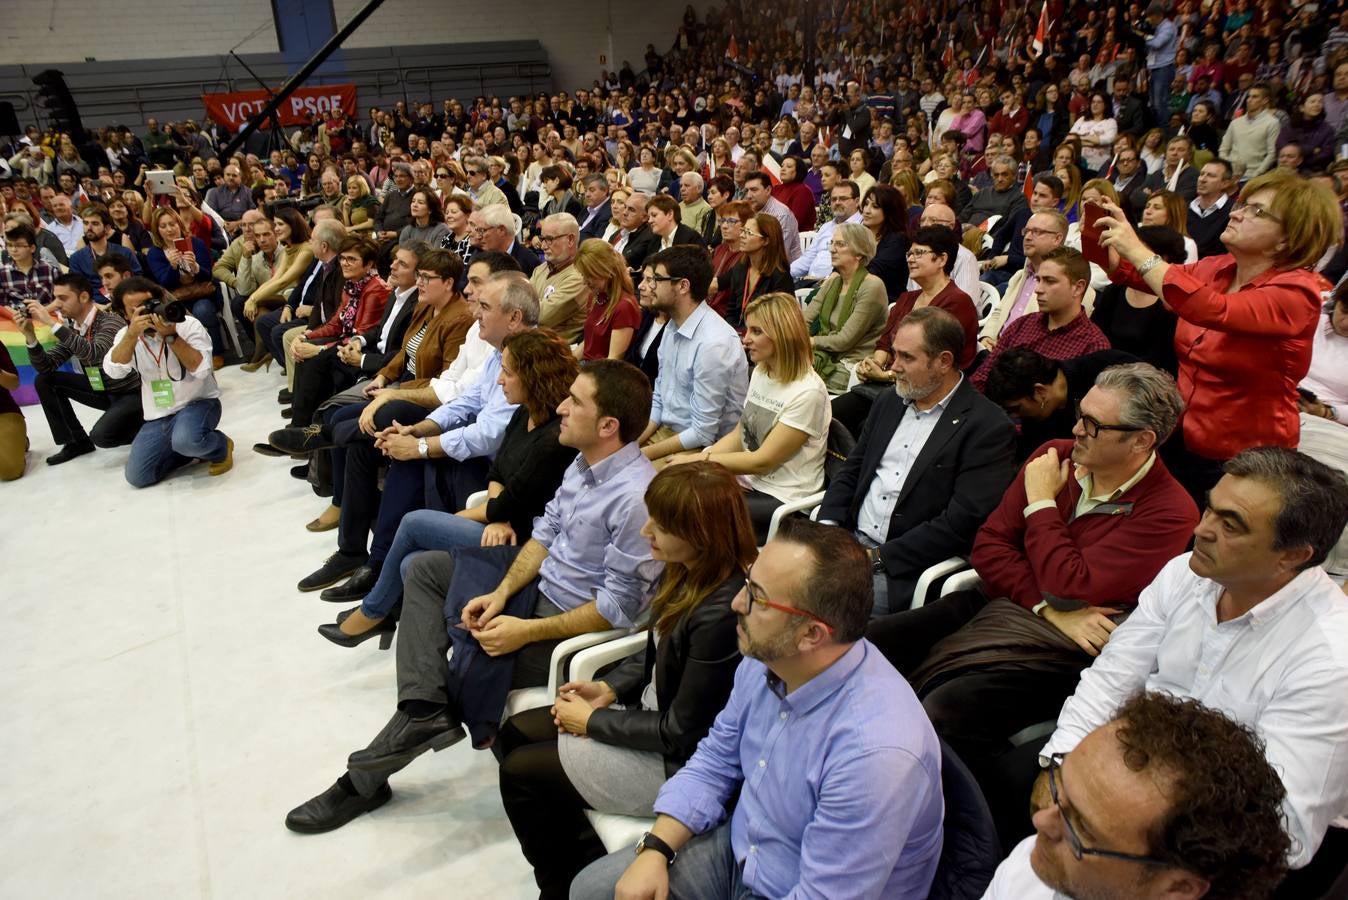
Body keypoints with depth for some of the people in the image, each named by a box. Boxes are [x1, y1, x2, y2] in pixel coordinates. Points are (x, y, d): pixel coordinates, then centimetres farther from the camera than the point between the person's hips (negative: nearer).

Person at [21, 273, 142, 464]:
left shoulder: (111, 321, -19)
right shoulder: (71, 328, 3)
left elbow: (94, 354, -38)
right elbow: (45, 367, 2)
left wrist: (52, 323, -36)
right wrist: (30, 335, -13)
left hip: (131, 393, -8)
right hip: (102, 390, 8)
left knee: (101, 435, -29)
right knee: (44, 381, 1)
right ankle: (77, 441, 9)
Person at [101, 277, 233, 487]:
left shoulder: (188, 325, -9)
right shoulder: (126, 335, 4)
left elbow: (201, 369, -21)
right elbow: (113, 371, -14)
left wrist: (170, 336, -26)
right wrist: (132, 334, -24)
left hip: (197, 403, -5)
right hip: (158, 418, 5)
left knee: (185, 440, -38)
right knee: (137, 476, -7)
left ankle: (221, 447, -3)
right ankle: (195, 447, 13)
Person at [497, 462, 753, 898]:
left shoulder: (721, 615, -34)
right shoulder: (688, 570, -7)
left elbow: (681, 730, -24)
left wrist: (593, 722, -13)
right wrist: (608, 689, -2)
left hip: (676, 759, -9)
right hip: (650, 709, 9)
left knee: (519, 772, -2)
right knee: (515, 734, 10)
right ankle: (582, 862, 20)